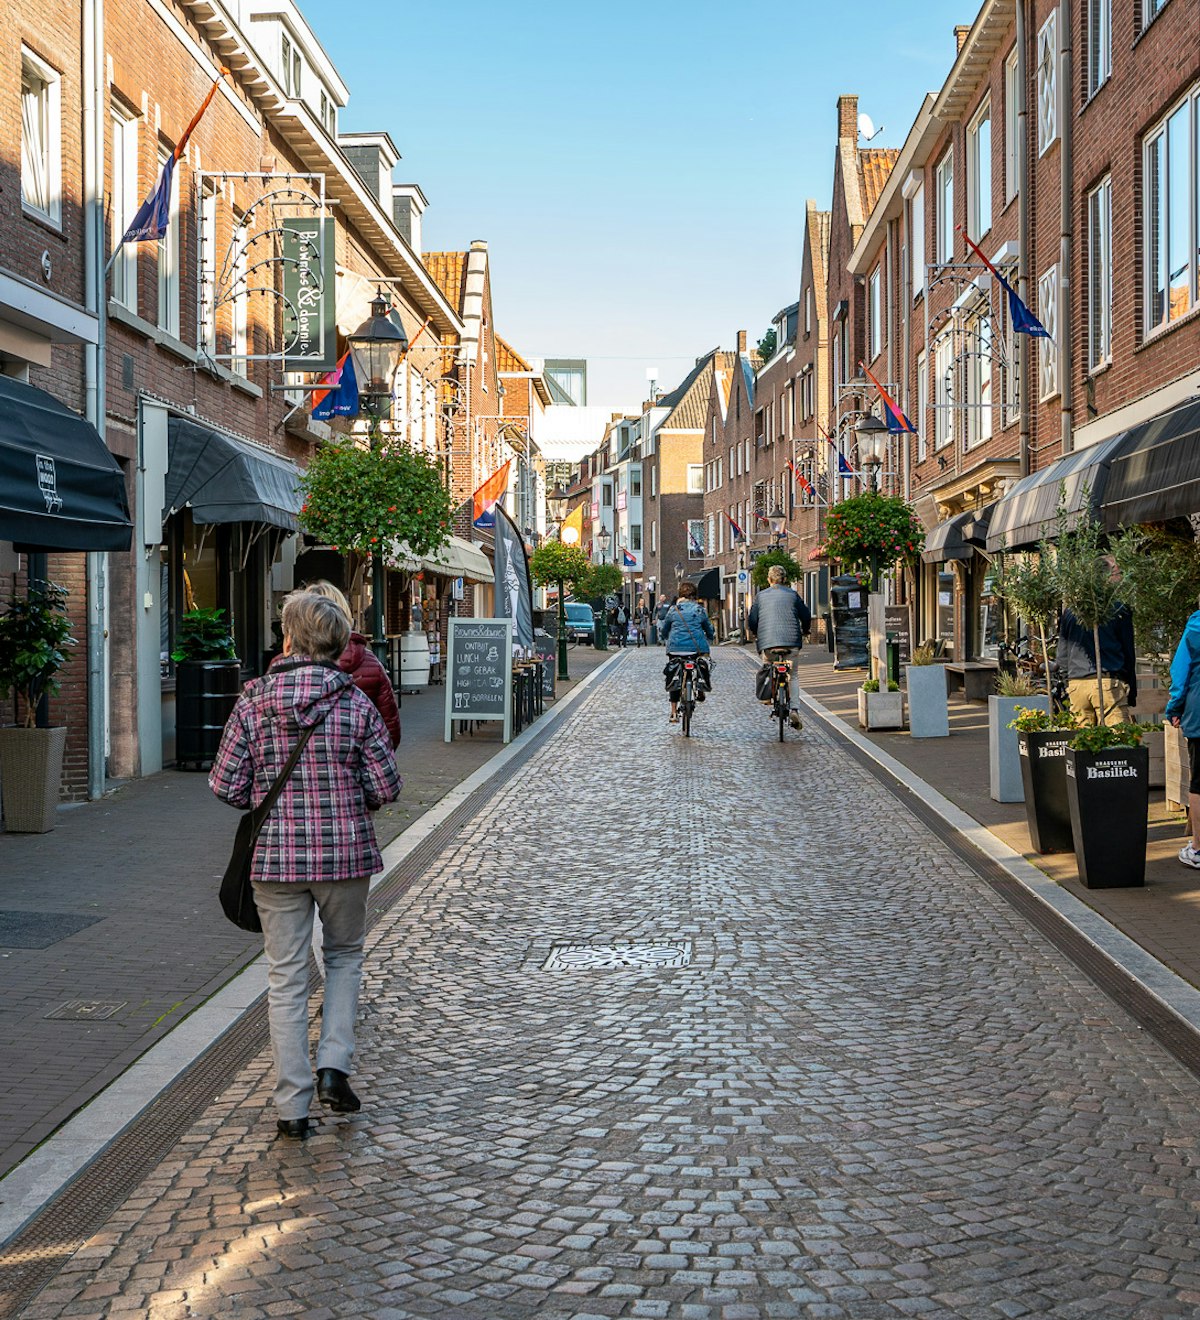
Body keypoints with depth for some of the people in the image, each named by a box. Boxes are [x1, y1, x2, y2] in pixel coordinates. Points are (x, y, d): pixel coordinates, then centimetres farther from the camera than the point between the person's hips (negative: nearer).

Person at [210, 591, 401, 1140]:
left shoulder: (253, 701, -6)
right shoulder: (356, 704, -6)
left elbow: (225, 784, -5)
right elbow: (385, 788, -6)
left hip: (275, 857, 0)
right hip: (345, 853, 0)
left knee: (286, 977, 9)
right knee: (344, 955, 23)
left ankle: (292, 1107, 11)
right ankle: (333, 1064, 9)